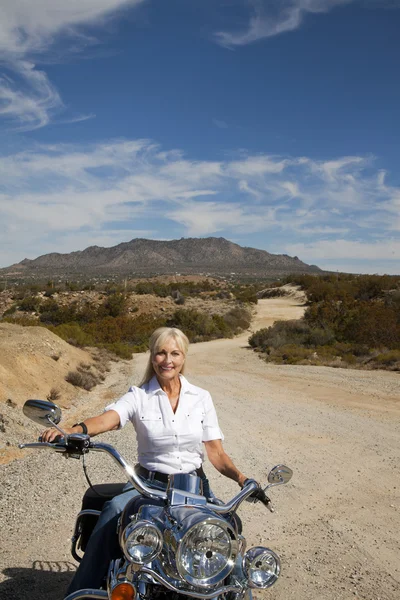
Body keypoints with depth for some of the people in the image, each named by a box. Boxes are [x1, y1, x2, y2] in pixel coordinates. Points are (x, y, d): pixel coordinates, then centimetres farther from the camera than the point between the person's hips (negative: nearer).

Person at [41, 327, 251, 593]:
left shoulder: (201, 397, 4)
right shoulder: (139, 396, -1)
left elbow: (216, 452, 3)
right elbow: (107, 419, -22)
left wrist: (240, 477, -16)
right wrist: (72, 430, -43)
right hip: (150, 482, -1)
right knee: (115, 511, -30)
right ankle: (82, 592, -16)